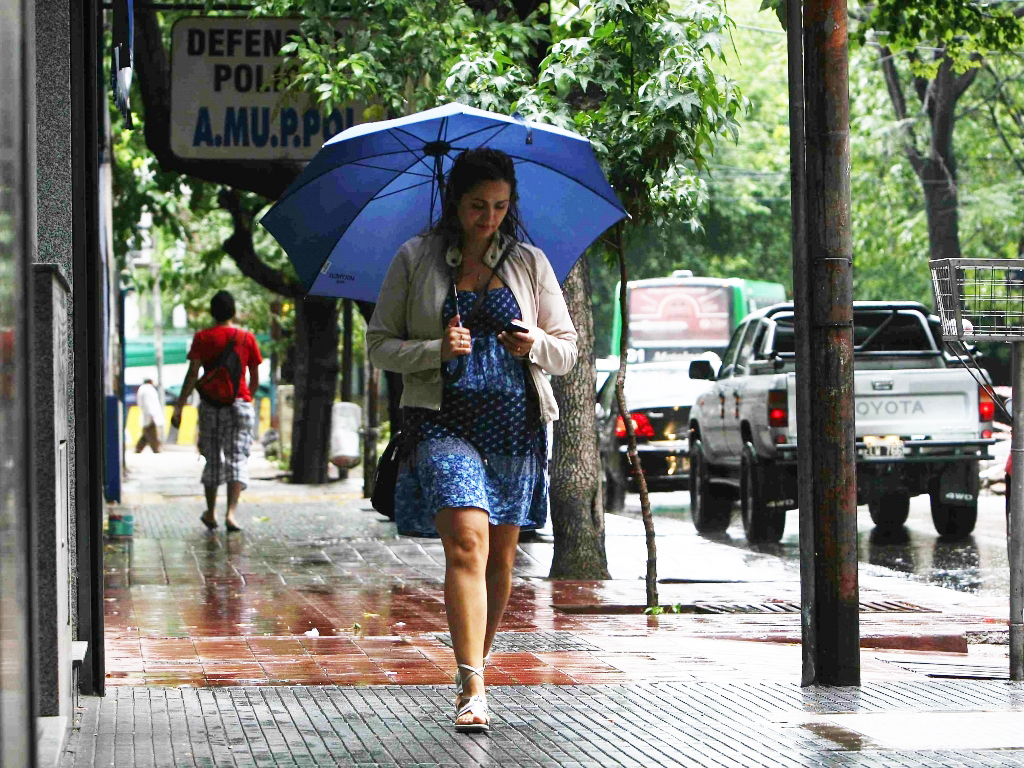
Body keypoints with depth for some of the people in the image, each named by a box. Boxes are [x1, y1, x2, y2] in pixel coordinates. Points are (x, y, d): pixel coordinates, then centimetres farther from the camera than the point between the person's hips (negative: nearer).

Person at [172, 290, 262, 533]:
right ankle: (231, 512, -18)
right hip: (240, 403, -1)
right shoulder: (247, 338, 1)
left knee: (213, 460, 14)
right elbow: (255, 379, 6)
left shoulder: (202, 338, -1)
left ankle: (211, 513, 23)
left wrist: (179, 406, -9)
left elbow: (193, 374, -9)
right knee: (237, 459, -1)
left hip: (211, 404, 1)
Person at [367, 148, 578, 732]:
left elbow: (568, 351, 11)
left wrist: (535, 344, -12)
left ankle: (477, 665, 29)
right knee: (467, 543, -19)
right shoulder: (415, 260, 5)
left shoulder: (530, 263, 10)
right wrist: (436, 350, -13)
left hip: (516, 426, 3)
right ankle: (472, 690, -24)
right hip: (443, 420, -3)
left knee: (500, 557, 9)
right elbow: (379, 343, 6)